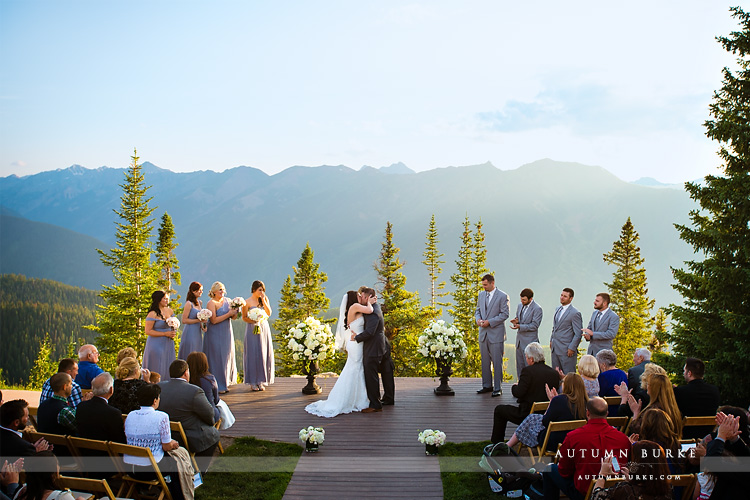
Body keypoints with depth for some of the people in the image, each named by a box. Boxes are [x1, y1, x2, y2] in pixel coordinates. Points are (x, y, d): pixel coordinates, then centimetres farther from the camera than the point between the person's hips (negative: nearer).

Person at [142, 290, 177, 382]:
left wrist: (173, 332, 1)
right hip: (156, 344, -6)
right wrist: (165, 334, -16)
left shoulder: (169, 311, 8)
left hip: (168, 344, 6)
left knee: (167, 369, 8)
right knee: (157, 370, -3)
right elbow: (148, 331, -16)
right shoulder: (153, 314, -12)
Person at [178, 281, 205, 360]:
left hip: (198, 332, 8)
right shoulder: (189, 304, -12)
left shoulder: (200, 303, 11)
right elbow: (184, 320, -14)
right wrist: (198, 320, -17)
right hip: (190, 333, -7)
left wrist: (202, 326, 7)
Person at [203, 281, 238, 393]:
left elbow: (233, 317, 10)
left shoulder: (227, 301, 8)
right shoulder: (211, 303, -11)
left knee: (227, 358, 12)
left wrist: (234, 312, -11)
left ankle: (225, 382, 26)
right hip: (215, 335, -6)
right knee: (217, 359, -2)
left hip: (227, 334, 6)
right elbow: (214, 320, -20)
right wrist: (229, 314, -19)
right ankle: (217, 386, 4)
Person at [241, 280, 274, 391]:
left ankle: (261, 381, 9)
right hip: (253, 329, -4)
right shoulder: (247, 302, -4)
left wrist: (263, 301, -9)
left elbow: (269, 313, -1)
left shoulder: (265, 298, 7)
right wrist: (254, 321, -17)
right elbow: (244, 317, -2)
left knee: (264, 354, 1)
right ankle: (253, 382, 3)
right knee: (253, 354, -3)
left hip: (264, 328, 4)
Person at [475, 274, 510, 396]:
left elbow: (505, 314, -10)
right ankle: (487, 385, 20)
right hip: (483, 333, 6)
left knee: (497, 362, -3)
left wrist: (489, 322, -16)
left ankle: (498, 388, 3)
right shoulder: (481, 294, 12)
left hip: (496, 333, -6)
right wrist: (478, 319, -3)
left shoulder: (503, 296, -6)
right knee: (485, 361, 11)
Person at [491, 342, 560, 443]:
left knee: (499, 410, 16)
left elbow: (518, 393, -21)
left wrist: (514, 386, 3)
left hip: (528, 415, -7)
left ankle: (497, 443, 24)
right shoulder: (554, 373, 0)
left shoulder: (528, 371, -18)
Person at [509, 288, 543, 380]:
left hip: (529, 341, -8)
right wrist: (516, 321, -2)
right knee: (519, 366, 13)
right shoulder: (520, 306, 11)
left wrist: (520, 326, -25)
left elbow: (534, 325, -17)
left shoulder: (537, 309, -13)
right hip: (519, 340, 8)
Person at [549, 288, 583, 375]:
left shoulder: (574, 313, -12)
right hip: (555, 349, 8)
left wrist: (572, 348, -15)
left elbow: (578, 334, -13)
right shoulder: (558, 309, 13)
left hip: (566, 351, -8)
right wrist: (551, 340, 16)